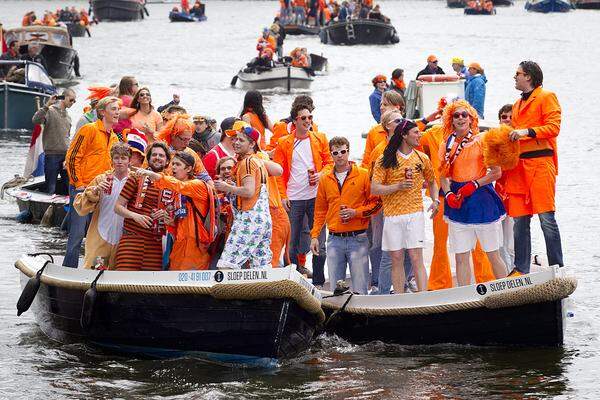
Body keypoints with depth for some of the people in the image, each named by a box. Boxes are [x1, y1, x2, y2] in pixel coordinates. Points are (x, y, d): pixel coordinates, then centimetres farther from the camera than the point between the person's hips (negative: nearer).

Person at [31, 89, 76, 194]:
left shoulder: (68, 117, 16)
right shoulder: (50, 111, -6)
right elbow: (35, 120, -23)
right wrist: (47, 105, -28)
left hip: (65, 155, 6)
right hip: (52, 155, -6)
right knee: (51, 188, -4)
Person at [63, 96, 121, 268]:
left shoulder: (114, 138, 16)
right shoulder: (89, 130, -6)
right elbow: (72, 157, -10)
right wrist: (79, 185, -13)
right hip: (82, 189, -7)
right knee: (78, 233, -9)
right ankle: (69, 269, -3)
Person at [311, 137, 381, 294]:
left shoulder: (363, 175, 0)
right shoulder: (325, 179, 11)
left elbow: (375, 202, 1)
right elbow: (320, 211, 17)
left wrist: (356, 212, -12)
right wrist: (314, 236, 11)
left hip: (357, 239, -3)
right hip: (334, 240, 3)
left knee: (360, 290, -5)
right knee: (335, 289, 4)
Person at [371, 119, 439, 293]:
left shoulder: (422, 158, 10)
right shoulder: (385, 160, 0)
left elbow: (432, 182, 25)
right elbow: (374, 189, -4)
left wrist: (435, 200, 7)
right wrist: (398, 187, -15)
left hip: (415, 213, 1)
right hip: (392, 215, -1)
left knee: (416, 259, -6)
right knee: (397, 260, 5)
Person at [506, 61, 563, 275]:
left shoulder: (546, 97, 2)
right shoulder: (518, 104, 25)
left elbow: (553, 127, -9)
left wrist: (528, 132, -18)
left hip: (540, 163, -7)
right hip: (519, 166, 7)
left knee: (546, 216, -10)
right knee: (519, 219, 4)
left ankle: (557, 268, -6)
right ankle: (520, 269, 7)